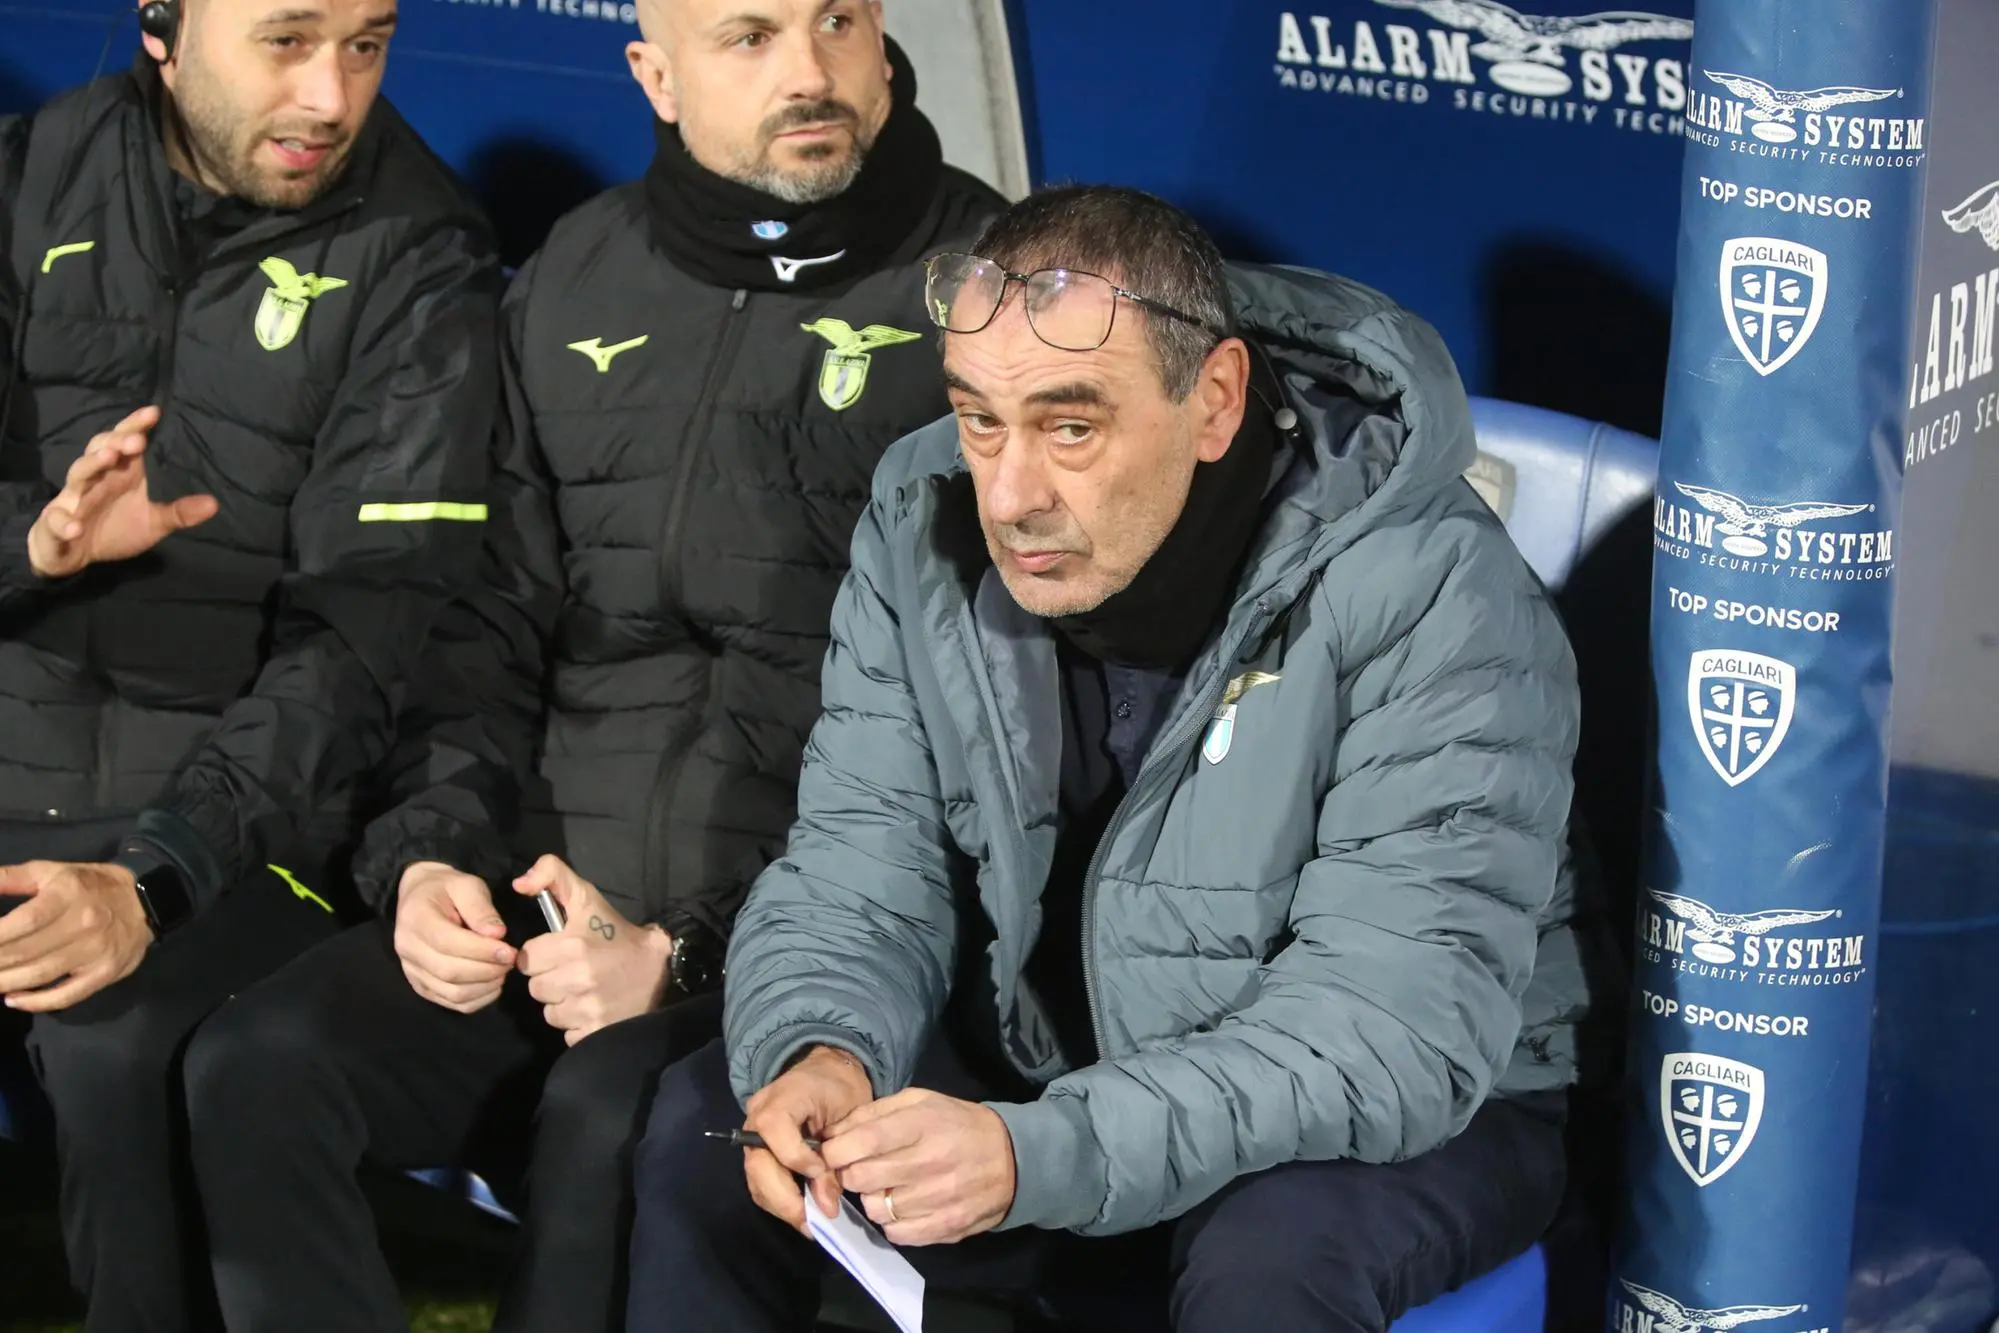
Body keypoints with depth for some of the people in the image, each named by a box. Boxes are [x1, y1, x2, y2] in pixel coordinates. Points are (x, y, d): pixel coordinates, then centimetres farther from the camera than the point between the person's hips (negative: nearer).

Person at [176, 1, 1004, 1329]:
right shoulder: (579, 282, 14)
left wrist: (690, 954, -15)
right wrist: (433, 853, 0)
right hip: (558, 900, 5)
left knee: (615, 1110, -33)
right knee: (258, 1064, -18)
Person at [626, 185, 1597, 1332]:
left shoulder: (1431, 599, -27)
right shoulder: (928, 525, -9)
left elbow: (1398, 1025, -32)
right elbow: (862, 871, -5)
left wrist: (1041, 1153, -44)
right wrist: (820, 1050, -30)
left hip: (1413, 1121, -5)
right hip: (1046, 1061, 5)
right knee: (705, 1128, -12)